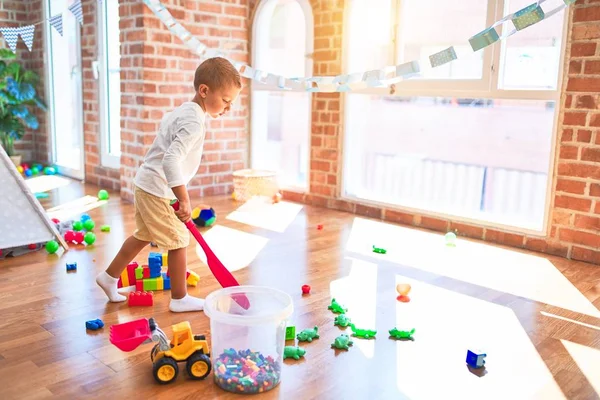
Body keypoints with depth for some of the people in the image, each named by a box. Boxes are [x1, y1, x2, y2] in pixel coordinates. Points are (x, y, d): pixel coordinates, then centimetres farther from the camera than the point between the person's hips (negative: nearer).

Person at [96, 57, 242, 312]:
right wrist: (184, 199, -35)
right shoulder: (195, 123, -23)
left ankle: (110, 277, 37)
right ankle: (180, 299, 15)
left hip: (146, 186, 10)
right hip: (158, 190, -10)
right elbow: (171, 161, -34)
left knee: (143, 236, 24)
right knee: (178, 242, 2)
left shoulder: (183, 111, 8)